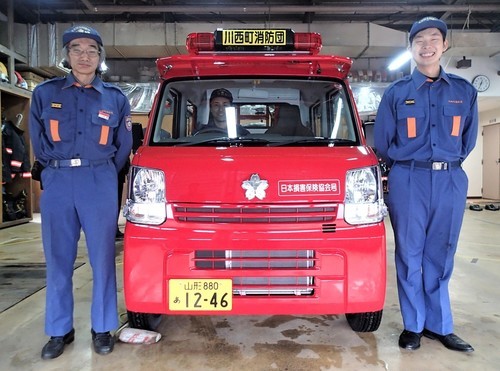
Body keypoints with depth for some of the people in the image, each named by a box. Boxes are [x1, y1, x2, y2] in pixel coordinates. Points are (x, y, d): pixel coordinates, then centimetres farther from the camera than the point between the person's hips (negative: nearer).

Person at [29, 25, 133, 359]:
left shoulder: (115, 98, 7)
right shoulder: (45, 93, 8)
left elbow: (123, 146, 12)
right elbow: (39, 143, 12)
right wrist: (60, 169, 11)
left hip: (100, 183, -1)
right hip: (57, 182, 1)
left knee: (102, 258, 2)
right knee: (58, 260, 7)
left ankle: (103, 328, 16)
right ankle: (60, 331, 21)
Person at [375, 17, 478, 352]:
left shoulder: (464, 91, 10)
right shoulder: (396, 93, 4)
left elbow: (468, 139, 18)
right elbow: (382, 141, 9)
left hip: (451, 181, 2)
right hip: (408, 181, -1)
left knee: (440, 257, 8)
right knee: (410, 254, 3)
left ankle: (439, 325, 21)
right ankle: (413, 325, 16)